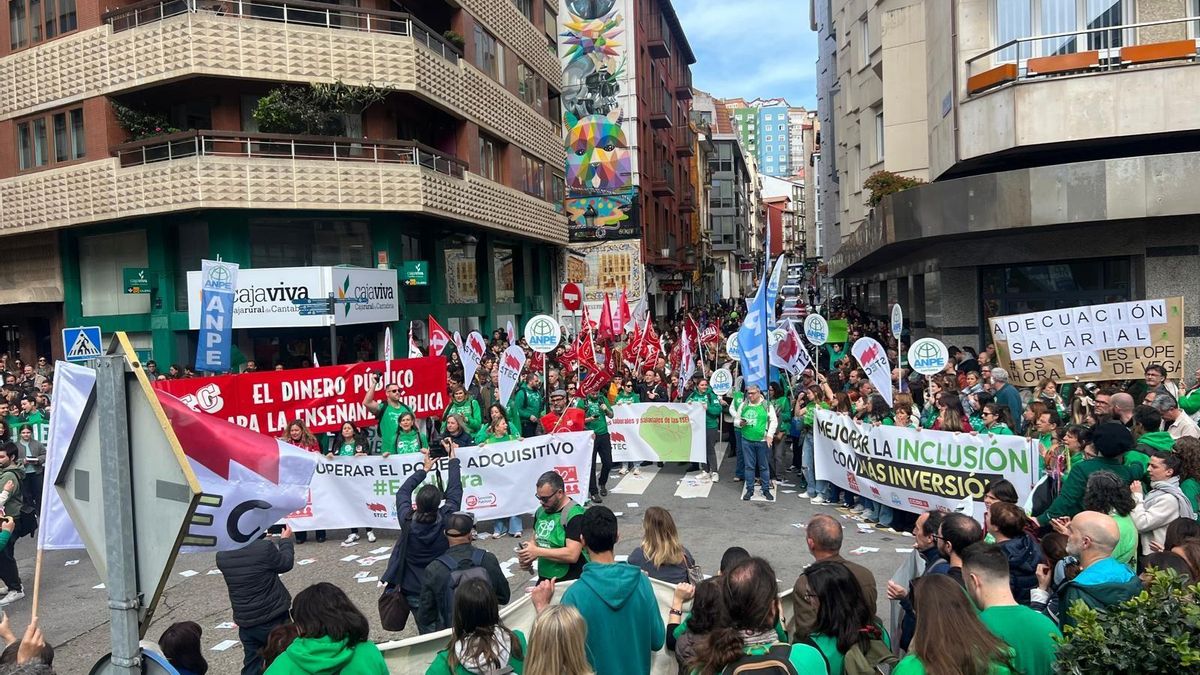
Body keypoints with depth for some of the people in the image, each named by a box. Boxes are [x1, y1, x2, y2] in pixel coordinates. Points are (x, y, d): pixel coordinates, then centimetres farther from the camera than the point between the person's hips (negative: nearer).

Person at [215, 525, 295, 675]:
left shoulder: (221, 555, -8)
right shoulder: (264, 548, -25)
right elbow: (286, 563, -6)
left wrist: (263, 538, 16)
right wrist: (285, 540, 10)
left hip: (245, 622, 5)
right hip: (273, 619, -5)